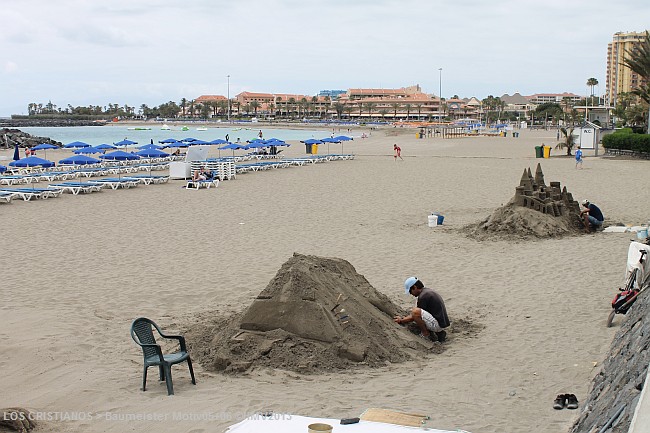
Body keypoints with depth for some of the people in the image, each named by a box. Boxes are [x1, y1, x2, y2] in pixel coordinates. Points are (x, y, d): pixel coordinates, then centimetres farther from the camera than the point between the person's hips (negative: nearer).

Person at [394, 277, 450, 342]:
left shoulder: (423, 296, -15)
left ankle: (426, 335, -4)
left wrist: (401, 320, 5)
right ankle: (439, 333, 14)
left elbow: (415, 314, -7)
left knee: (415, 311, -24)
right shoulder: (428, 291, 15)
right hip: (442, 321, 10)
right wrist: (403, 319, 26)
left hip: (438, 324, -10)